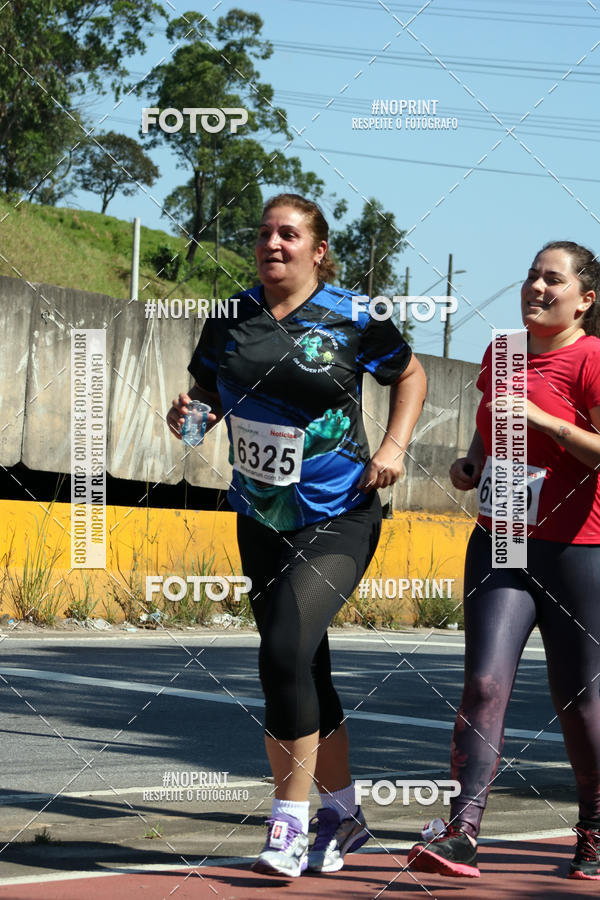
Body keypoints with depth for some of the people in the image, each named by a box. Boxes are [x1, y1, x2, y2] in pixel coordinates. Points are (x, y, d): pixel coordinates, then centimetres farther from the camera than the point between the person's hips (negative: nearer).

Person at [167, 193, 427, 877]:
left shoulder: (351, 319, -6)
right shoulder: (231, 319, 2)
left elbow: (410, 375, 9)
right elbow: (207, 391, 14)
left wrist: (393, 446, -5)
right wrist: (189, 415, -9)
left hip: (338, 519, -5)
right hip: (261, 520, 5)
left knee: (285, 654, -20)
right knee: (302, 669, 12)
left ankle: (290, 821, -12)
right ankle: (342, 812, 29)